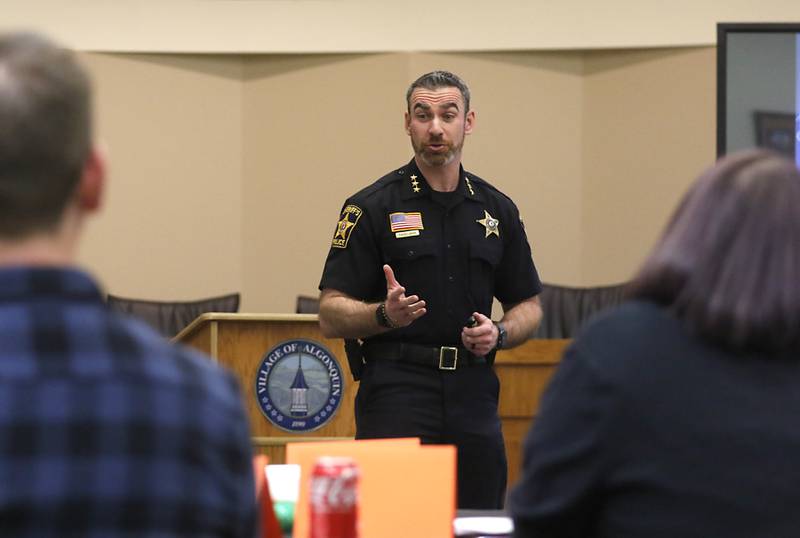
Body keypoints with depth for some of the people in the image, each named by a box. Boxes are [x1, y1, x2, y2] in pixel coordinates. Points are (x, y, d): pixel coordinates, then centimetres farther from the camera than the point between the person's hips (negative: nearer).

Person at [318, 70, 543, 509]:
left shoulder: (496, 210, 12)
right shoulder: (372, 208, -1)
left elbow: (527, 305, 18)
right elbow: (331, 315, -4)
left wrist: (499, 333, -3)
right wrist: (386, 313, -23)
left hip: (473, 395, 4)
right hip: (397, 393, -4)